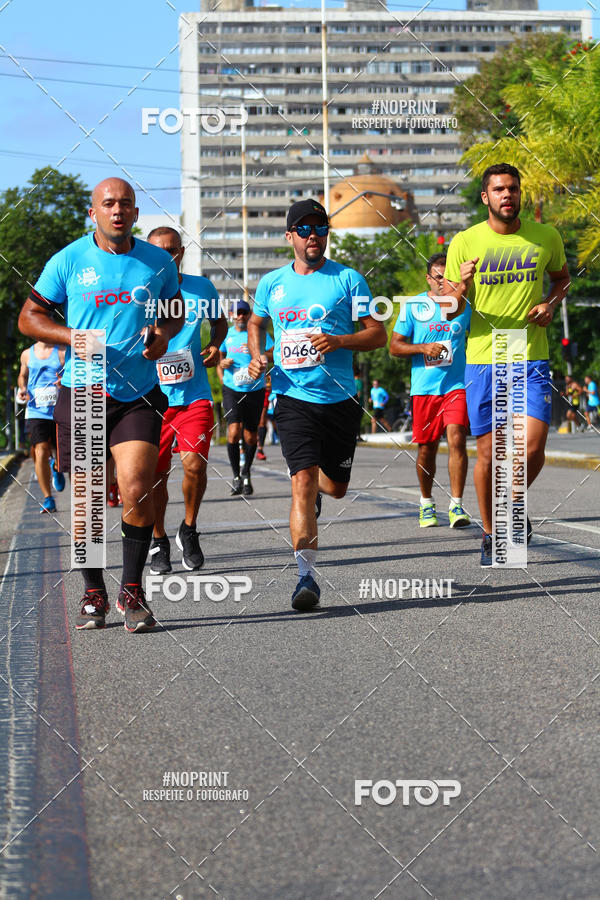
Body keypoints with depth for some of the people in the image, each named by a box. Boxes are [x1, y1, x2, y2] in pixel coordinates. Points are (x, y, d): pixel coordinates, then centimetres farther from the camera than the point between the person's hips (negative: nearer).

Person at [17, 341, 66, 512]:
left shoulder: (63, 353, 1)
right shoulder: (27, 354, 10)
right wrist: (22, 388, 4)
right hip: (36, 412, 1)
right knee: (40, 451, -16)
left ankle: (55, 467, 47)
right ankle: (48, 499, -10)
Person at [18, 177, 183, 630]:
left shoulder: (158, 261, 5)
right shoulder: (69, 260, 0)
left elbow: (175, 310, 21)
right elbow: (29, 317, 5)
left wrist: (163, 333, -1)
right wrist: (75, 337, -12)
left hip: (139, 395, 0)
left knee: (137, 491, -14)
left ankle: (132, 590, 3)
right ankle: (94, 593, 22)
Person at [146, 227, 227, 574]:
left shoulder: (202, 288, 4)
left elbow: (220, 321, 23)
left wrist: (215, 346, 3)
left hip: (194, 395, 0)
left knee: (195, 464, -13)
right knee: (155, 474, 2)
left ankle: (189, 531, 12)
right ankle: (159, 542, 23)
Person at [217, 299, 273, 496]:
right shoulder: (227, 334, 8)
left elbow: (275, 355, -7)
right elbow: (218, 357, 24)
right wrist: (222, 363, 3)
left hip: (255, 390, 0)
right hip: (232, 390, 0)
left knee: (250, 436, 7)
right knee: (234, 432, -18)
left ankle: (246, 474, 31)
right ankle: (236, 476, -6)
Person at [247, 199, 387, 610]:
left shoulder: (348, 279, 0)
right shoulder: (271, 283, 7)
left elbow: (378, 334, 1)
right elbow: (256, 323, 26)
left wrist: (339, 341, -16)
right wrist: (257, 356, 5)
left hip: (340, 399, 1)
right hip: (293, 396, -1)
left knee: (335, 486, 13)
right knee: (303, 481, -17)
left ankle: (316, 489, 52)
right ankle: (307, 575, -17)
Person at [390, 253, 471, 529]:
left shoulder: (465, 305, 8)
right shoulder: (413, 306, 4)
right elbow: (395, 346, 4)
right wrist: (424, 348, -11)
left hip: (457, 385, 0)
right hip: (424, 388, 0)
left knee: (456, 439, -16)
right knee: (426, 447, 6)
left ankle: (456, 505, -13)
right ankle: (426, 503, 25)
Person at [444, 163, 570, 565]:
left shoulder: (546, 237, 3)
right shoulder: (464, 243, -2)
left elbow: (562, 275, 23)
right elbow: (449, 312, 2)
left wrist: (551, 303, 1)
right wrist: (461, 288, -21)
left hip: (532, 359, 1)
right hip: (483, 359, -1)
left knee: (533, 450, -11)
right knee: (489, 452, 2)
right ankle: (490, 533, 21)